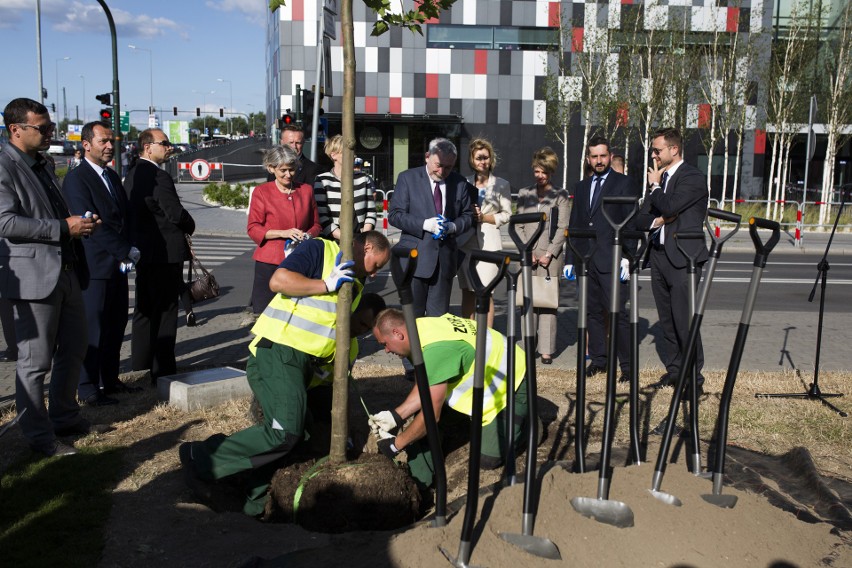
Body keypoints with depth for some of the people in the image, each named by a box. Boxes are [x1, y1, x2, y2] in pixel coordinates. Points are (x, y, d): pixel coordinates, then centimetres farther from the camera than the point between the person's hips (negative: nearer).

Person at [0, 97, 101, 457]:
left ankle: (65, 416, 33)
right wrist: (65, 227, -21)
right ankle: (39, 435, 14)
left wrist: (81, 222, 7)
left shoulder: (43, 165, 17)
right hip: (34, 276, -9)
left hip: (67, 271, 9)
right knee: (36, 362, 2)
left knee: (73, 350, 17)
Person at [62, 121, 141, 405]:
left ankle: (110, 379, 24)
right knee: (93, 328, -2)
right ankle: (88, 388, 8)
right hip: (94, 266, -8)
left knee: (116, 325, 12)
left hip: (117, 264, 8)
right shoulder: (76, 179, -10)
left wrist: (130, 249, 1)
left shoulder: (113, 177, 16)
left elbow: (125, 216, 18)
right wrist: (126, 252, -16)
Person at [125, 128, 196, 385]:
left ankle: (141, 360, 30)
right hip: (165, 253, -9)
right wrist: (189, 227, 1)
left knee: (144, 308, 19)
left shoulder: (132, 175, 11)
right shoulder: (158, 177, -19)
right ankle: (162, 370, 4)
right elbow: (176, 213, -21)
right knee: (164, 313, -2)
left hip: (141, 252, 9)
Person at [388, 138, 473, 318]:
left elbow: (467, 215, 14)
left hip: (445, 257, 3)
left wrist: (453, 226, -9)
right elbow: (394, 215, -4)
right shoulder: (408, 178, 0)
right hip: (416, 256, -2)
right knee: (413, 314, 4)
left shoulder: (460, 183, 7)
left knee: (439, 315, 8)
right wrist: (424, 224, -18)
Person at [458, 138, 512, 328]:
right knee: (467, 292, 6)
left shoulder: (502, 185, 3)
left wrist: (483, 217, -9)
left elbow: (506, 215, 4)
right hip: (466, 242, 3)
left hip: (488, 242, -3)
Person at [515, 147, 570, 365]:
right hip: (527, 255, 3)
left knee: (548, 301, -4)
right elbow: (519, 226, 10)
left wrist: (549, 254, -9)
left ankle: (546, 350, -2)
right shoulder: (524, 194, 13)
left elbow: (562, 228, -1)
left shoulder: (560, 195, 4)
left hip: (550, 255, -3)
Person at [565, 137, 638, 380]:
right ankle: (598, 359, 18)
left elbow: (631, 223, -3)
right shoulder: (581, 187, 18)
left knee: (618, 313, -7)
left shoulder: (623, 184, 2)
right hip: (586, 261, 5)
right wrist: (569, 259, 12)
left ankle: (627, 364, -1)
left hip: (611, 261, -5)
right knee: (593, 312, 9)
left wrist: (627, 257, -12)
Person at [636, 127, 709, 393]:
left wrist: (654, 186, -3)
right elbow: (641, 216, 14)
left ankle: (693, 376, 1)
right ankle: (673, 369, 19)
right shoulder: (658, 178, 16)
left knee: (684, 320, -7)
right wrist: (655, 222, -8)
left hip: (682, 257, -7)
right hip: (658, 255, 8)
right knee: (666, 320, 10)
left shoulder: (693, 178, -7)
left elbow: (669, 207, -20)